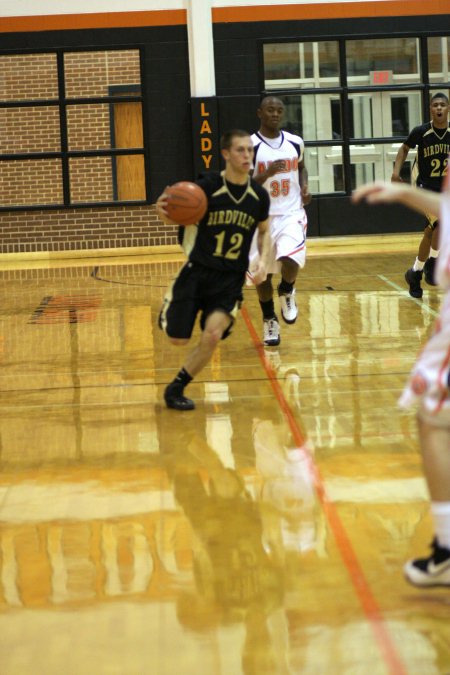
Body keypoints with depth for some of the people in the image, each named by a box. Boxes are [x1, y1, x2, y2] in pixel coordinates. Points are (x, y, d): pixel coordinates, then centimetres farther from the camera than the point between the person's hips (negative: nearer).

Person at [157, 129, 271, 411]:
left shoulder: (259, 195, -2)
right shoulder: (208, 186, -13)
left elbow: (264, 231, 16)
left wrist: (263, 260, -3)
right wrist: (163, 209, -29)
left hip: (232, 279, 2)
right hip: (198, 271, -2)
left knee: (213, 335, -21)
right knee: (178, 339, 2)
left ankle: (176, 388, 1)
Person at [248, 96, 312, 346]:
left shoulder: (295, 143, 3)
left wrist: (305, 187, 3)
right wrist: (267, 174, -26)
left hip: (291, 214, 1)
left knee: (290, 260, -24)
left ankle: (287, 293, 9)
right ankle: (270, 321, 29)